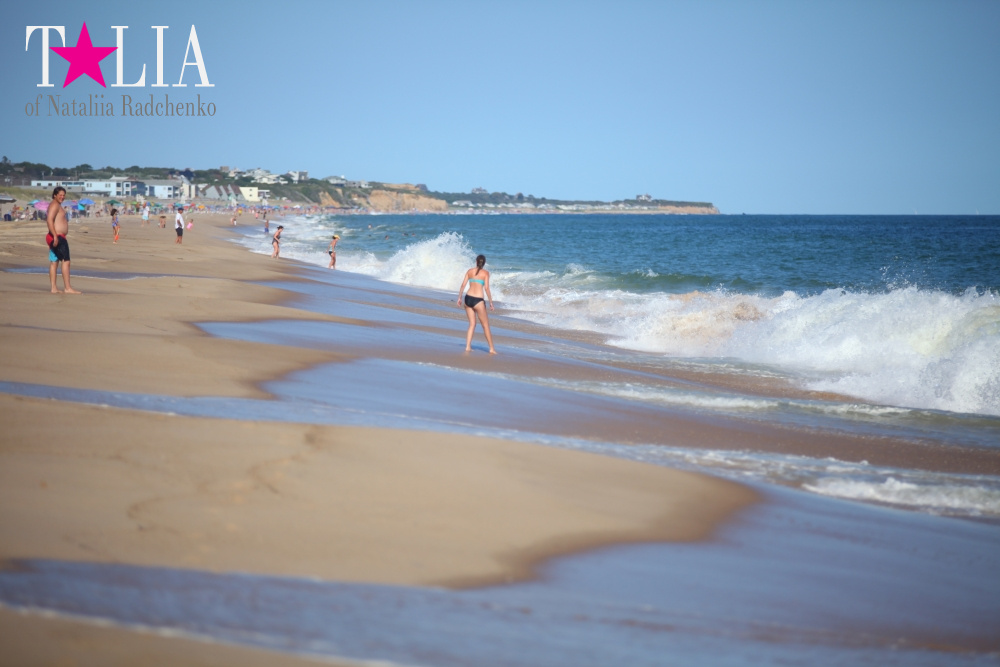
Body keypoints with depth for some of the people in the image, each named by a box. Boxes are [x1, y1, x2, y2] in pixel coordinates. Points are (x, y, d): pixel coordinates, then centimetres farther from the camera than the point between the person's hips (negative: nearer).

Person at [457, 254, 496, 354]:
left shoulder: (470, 271, 8)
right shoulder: (485, 273, -2)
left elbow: (463, 285, 5)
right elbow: (486, 288, -8)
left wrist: (459, 298, 13)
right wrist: (491, 302, -4)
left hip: (468, 298, 4)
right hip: (478, 300, -4)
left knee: (472, 324, 14)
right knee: (485, 326, 6)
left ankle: (467, 347, 6)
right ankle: (491, 349, 9)